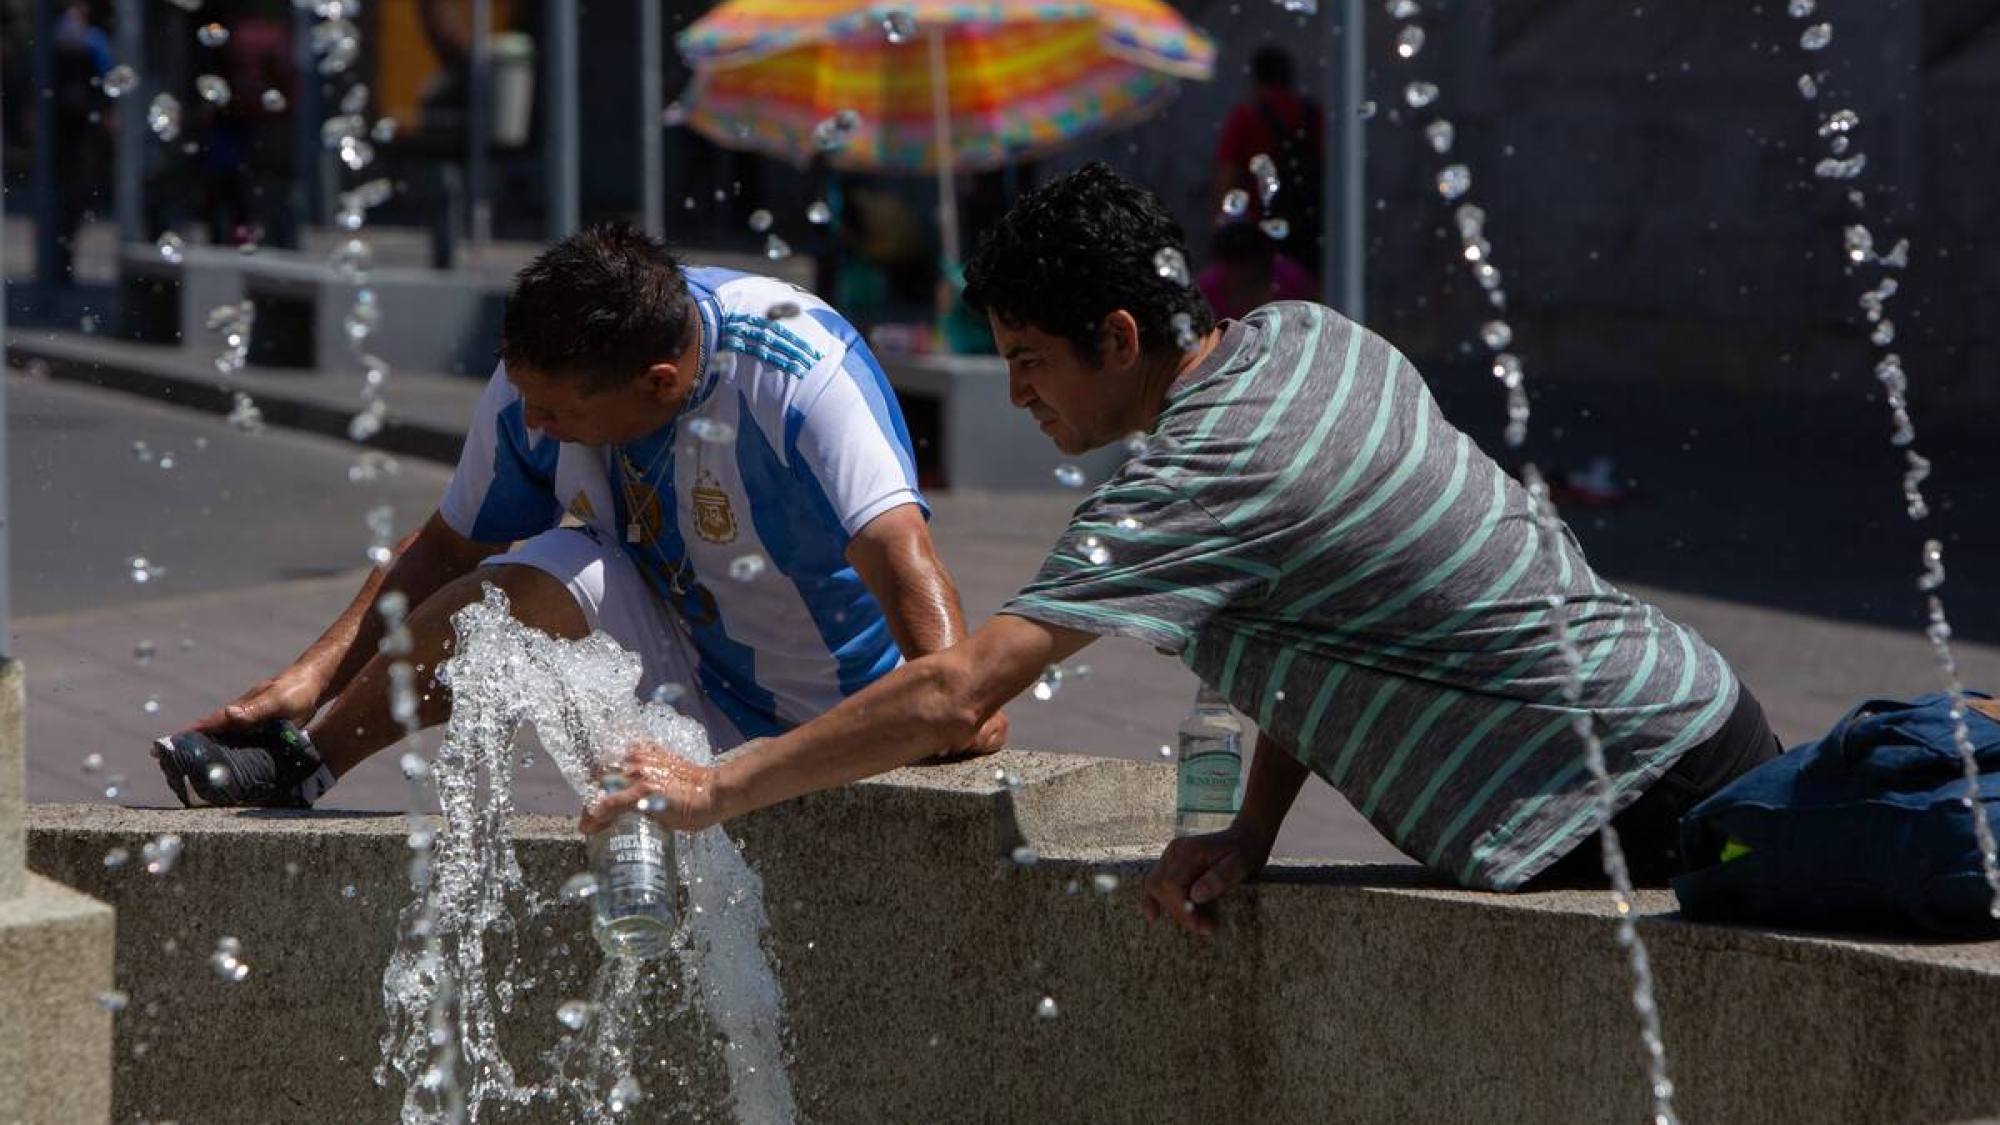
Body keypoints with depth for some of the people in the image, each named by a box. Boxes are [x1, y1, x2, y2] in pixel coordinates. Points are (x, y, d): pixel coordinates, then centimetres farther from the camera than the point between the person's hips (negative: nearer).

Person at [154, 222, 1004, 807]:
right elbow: (449, 548, 4)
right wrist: (315, 676, -6)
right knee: (538, 579, -26)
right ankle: (299, 752, -10)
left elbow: (896, 548, -38)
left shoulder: (805, 377, -25)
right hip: (682, 707, 3)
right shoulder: (538, 382, -9)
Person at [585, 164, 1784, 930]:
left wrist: (719, 788, -14)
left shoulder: (1200, 484, -19)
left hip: (1638, 815, -9)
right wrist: (1253, 829, 6)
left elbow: (955, 694, -22)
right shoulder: (1310, 337, 9)